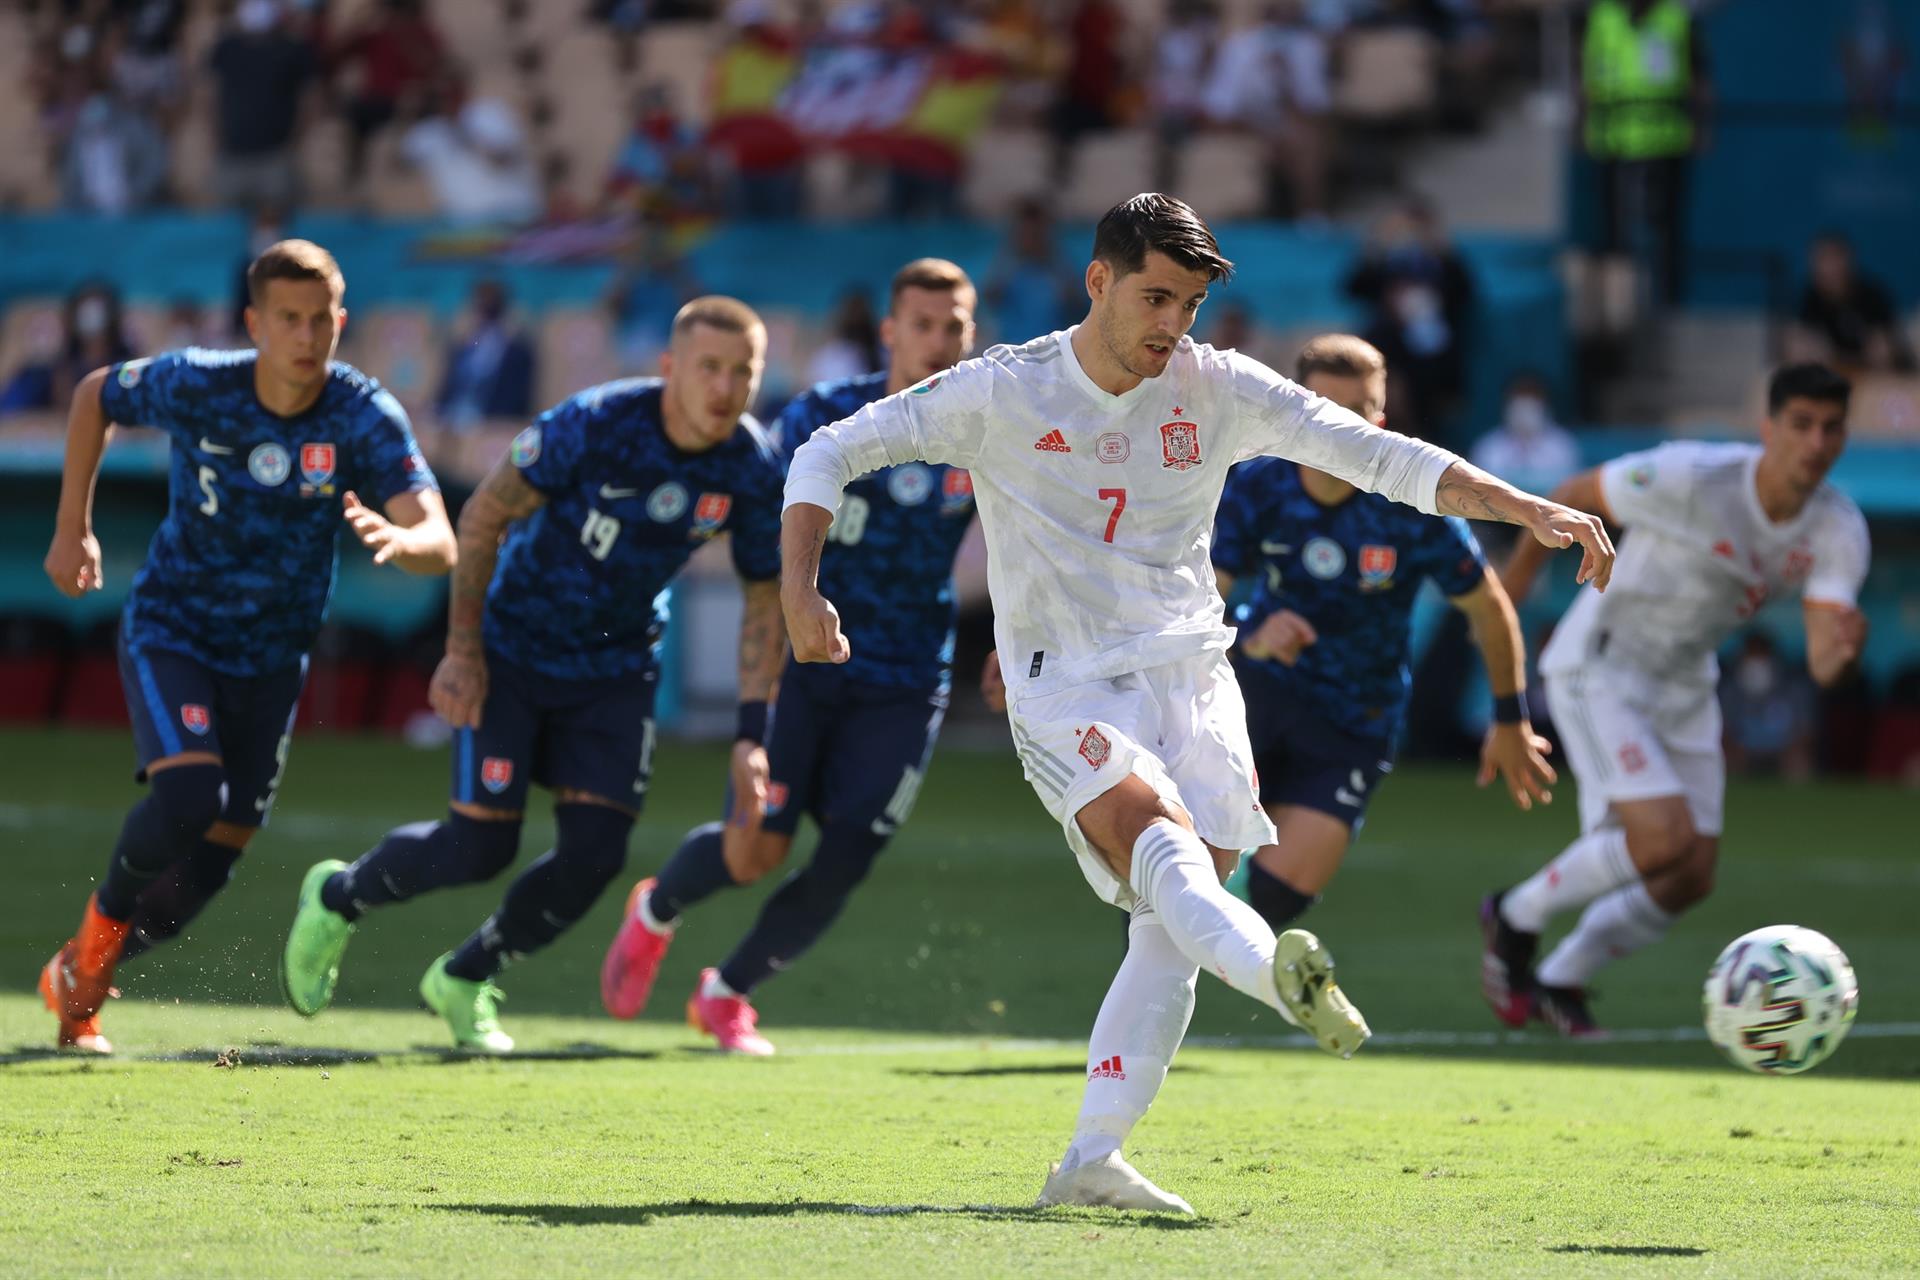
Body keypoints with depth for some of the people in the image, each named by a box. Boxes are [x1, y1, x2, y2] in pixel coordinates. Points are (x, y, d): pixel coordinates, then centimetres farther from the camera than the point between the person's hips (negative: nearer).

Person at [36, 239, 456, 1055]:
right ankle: (102, 924, 2)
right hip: (171, 629, -2)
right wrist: (73, 528, 3)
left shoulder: (367, 417, -19)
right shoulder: (195, 387, -18)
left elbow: (441, 544, -27)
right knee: (185, 797, -26)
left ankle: (79, 984, 25)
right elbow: (95, 396, 4)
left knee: (208, 867, 3)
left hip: (272, 660, 2)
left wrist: (401, 540, -51)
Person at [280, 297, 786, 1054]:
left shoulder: (753, 472, -13)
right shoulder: (594, 424, -25)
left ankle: (464, 980, 17)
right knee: (481, 845, -10)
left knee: (594, 855, -9)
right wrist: (462, 648, -15)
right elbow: (482, 517, -14)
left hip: (617, 670, 4)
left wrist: (751, 735, -6)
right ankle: (338, 897, 21)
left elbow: (764, 601, 0)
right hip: (514, 648, -4)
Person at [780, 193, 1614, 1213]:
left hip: (1191, 674, 4)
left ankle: (1090, 1164, -5)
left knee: (1172, 930, -8)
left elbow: (1378, 456, 1)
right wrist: (802, 592, -14)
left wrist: (1530, 511, -9)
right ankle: (1277, 974, -58)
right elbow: (831, 453, 2)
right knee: (1159, 834, -30)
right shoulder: (1002, 393, -2)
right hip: (1066, 687, -4)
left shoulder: (1218, 390, 5)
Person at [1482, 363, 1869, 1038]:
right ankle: (1515, 918, 3)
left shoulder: (1838, 532, -13)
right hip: (1597, 669, -6)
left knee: (1691, 879, 4)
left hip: (1683, 686, 6)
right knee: (1665, 840, -21)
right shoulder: (1691, 479, -27)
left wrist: (1839, 648, -49)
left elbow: (1822, 662, -23)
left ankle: (1558, 982, 27)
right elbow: (1576, 494, -11)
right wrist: (1520, 571, 4)